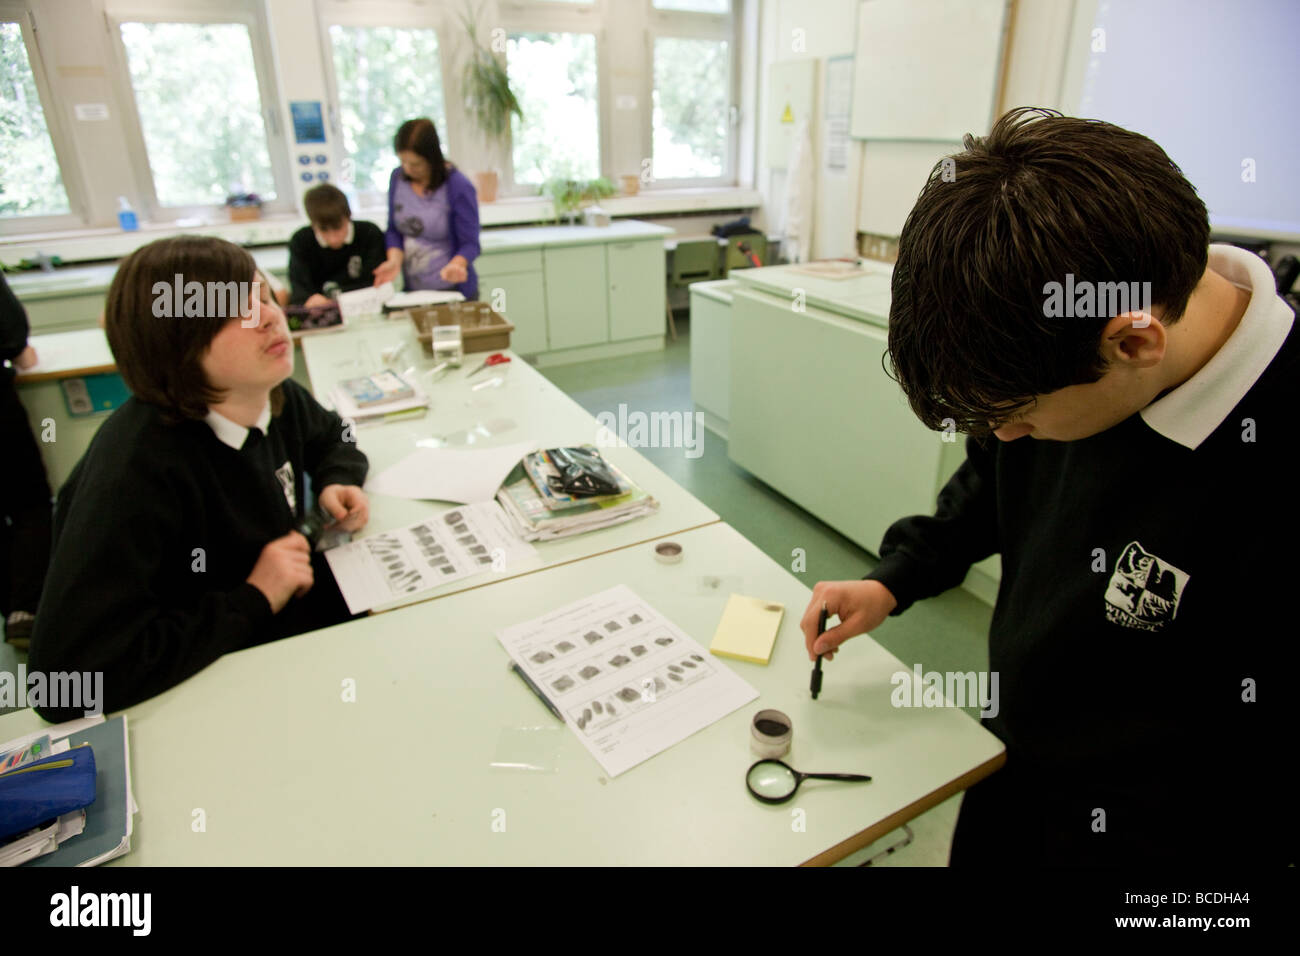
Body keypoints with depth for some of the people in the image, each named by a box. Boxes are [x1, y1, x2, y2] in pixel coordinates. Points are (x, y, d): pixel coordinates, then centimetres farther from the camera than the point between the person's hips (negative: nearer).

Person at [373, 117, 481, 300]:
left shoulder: (459, 187, -15)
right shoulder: (398, 177, 0)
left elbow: (470, 244, -13)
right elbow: (394, 230, 7)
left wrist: (456, 265, -33)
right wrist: (395, 260, -12)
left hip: (453, 291, -4)